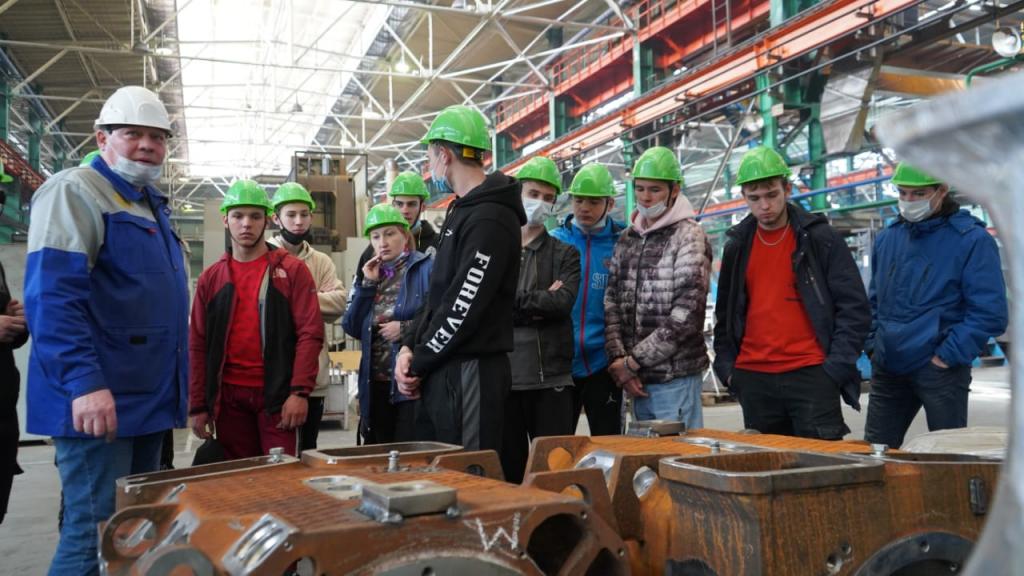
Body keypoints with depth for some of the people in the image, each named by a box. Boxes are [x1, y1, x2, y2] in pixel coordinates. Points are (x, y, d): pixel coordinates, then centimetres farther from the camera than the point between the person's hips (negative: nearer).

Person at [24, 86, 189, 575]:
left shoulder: (151, 204, 18)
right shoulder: (75, 191, -9)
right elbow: (52, 295, -21)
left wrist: (173, 390, 21)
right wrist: (84, 383, -29)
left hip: (149, 400, 9)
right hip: (100, 400, -9)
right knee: (98, 533, -5)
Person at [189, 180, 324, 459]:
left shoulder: (292, 270, 0)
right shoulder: (211, 277, 9)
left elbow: (310, 333, -6)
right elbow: (199, 345, 9)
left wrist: (300, 392, -14)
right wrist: (198, 405, 4)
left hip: (277, 394, -3)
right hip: (229, 396, 3)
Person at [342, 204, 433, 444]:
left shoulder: (426, 267, -4)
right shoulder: (371, 273, 15)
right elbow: (352, 329, 8)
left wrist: (406, 329, -16)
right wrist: (367, 284, 1)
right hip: (376, 385, 6)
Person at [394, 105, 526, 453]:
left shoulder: (490, 220, -16)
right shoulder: (462, 211, 17)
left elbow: (464, 309, -20)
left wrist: (417, 364, -10)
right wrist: (410, 347, 5)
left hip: (472, 374, -10)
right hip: (442, 372, 10)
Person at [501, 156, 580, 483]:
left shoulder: (565, 254, 9)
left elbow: (564, 301, -9)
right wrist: (539, 303, -10)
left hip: (551, 376, -1)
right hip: (502, 376, 1)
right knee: (507, 469, 9)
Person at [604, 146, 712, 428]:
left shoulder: (689, 237, -7)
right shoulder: (626, 239, 13)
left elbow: (686, 316, -14)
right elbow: (611, 302, 7)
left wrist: (633, 361, -12)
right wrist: (619, 360, -6)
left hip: (676, 379, -6)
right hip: (637, 379, 6)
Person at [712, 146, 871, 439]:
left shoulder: (820, 238, -1)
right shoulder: (737, 246, 11)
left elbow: (855, 307, -2)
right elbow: (725, 313, 17)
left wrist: (837, 366, -10)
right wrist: (727, 366, 6)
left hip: (811, 374, -4)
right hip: (753, 378, 4)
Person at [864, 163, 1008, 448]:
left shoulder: (972, 240, -7)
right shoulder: (887, 238, 10)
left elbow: (990, 312, -12)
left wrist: (948, 356, -15)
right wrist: (873, 345, 10)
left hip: (939, 369, -5)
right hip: (887, 368, 6)